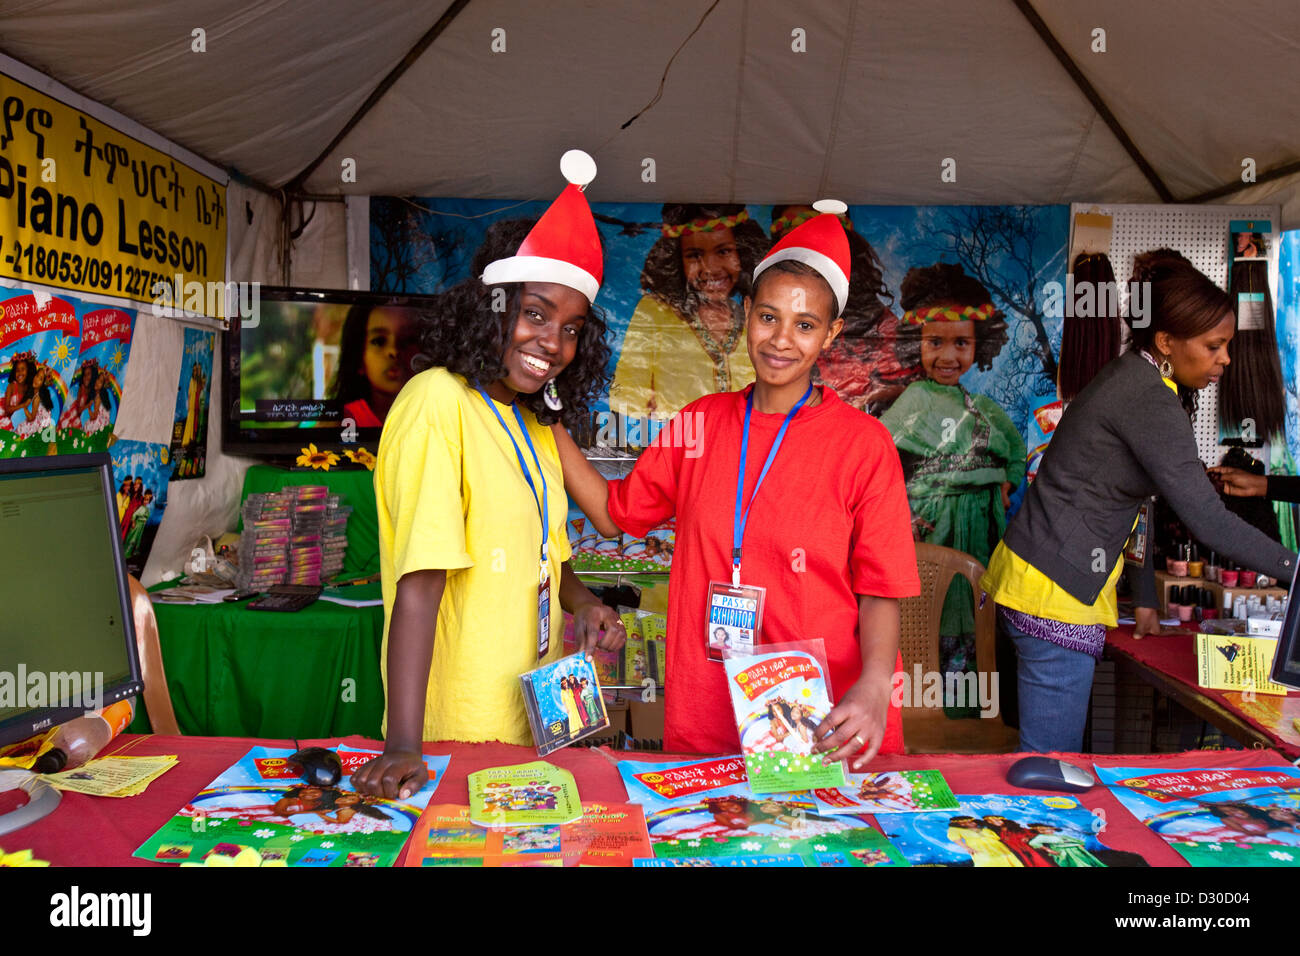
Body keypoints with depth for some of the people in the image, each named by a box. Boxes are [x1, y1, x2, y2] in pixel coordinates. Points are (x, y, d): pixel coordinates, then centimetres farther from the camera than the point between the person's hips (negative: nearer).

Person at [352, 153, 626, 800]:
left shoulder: (536, 425, 9)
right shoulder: (438, 401, -16)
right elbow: (419, 583, -23)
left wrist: (584, 603, 1)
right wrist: (403, 745, -27)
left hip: (534, 718, 8)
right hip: (455, 735, -8)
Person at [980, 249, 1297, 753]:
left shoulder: (1132, 380, 14)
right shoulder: (1148, 399, -17)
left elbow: (1133, 502, 18)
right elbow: (1208, 522, -19)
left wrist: (1145, 595, 19)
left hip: (1035, 575, 10)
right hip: (1054, 594, -10)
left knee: (1055, 757, 16)